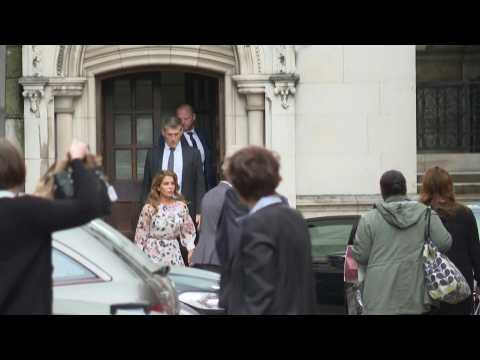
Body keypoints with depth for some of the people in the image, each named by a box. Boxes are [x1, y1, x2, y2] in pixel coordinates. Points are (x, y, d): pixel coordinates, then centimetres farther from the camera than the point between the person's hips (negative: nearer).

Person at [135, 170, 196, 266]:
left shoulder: (181, 207, 2)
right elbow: (141, 233, 1)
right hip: (154, 253, -2)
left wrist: (191, 249, -8)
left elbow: (187, 231, 6)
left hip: (173, 254, 2)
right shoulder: (149, 208, -4)